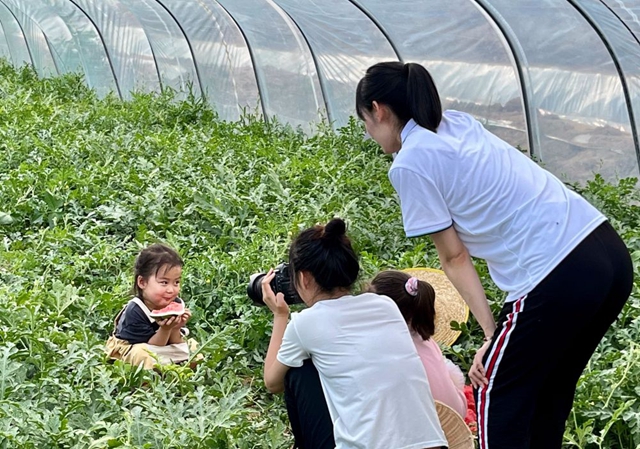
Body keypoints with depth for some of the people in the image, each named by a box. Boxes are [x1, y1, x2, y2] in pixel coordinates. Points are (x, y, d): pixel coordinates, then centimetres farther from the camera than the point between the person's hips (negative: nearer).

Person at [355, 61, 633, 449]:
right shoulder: (460, 122, 17)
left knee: (499, 401, 11)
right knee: (548, 398, 22)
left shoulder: (410, 164, -4)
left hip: (558, 277, -8)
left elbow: (455, 257, -3)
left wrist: (491, 333, 0)